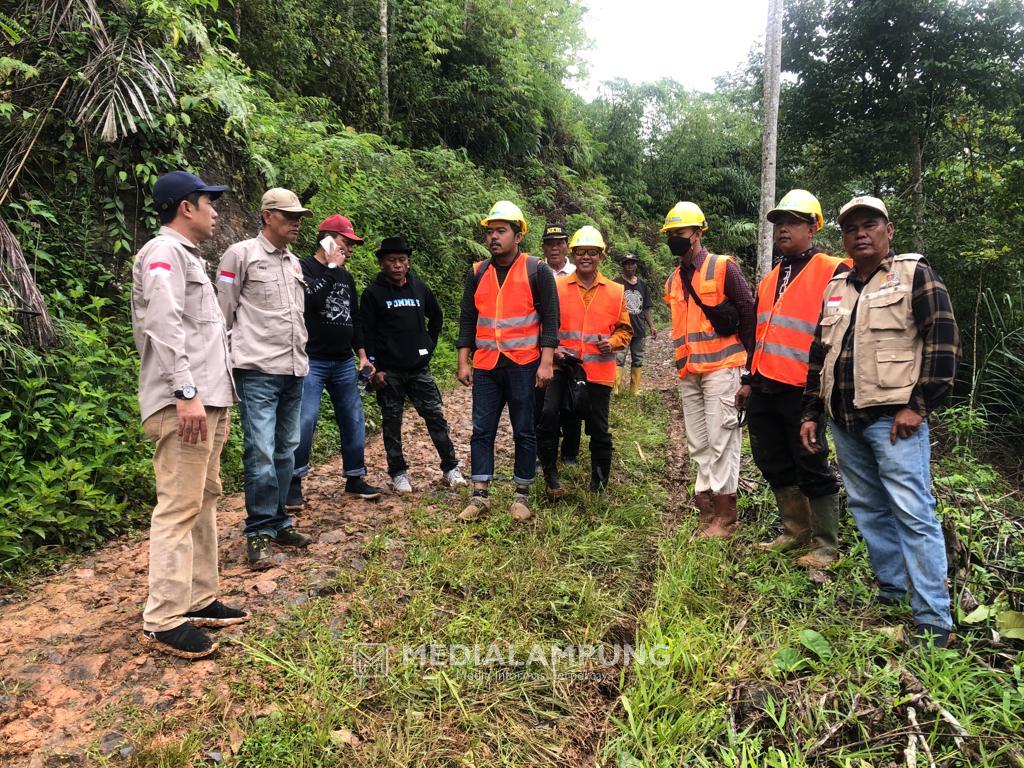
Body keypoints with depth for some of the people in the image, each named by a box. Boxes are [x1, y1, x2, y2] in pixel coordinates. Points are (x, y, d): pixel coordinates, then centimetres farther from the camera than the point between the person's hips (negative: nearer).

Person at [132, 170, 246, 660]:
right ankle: (164, 622, -2)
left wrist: (212, 394, 16)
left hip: (208, 399, 11)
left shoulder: (187, 255, 23)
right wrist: (185, 393, -25)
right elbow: (164, 327, -19)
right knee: (178, 508, -9)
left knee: (204, 501, 13)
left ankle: (198, 600, 23)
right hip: (182, 404, -10)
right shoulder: (163, 252, -7)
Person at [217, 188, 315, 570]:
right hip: (258, 370, -7)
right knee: (261, 452, -9)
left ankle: (279, 522, 23)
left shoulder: (293, 262, 17)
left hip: (294, 371, 7)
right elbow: (223, 313, -3)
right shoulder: (241, 254, -3)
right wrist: (222, 366, -5)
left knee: (286, 450, 12)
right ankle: (259, 531, 3)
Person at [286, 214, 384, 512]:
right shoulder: (303, 268, -4)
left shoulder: (346, 277, 16)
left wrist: (362, 355, 15)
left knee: (354, 421, 7)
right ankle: (294, 482, 2)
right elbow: (311, 301, -23)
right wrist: (331, 268, -17)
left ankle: (355, 479, 19)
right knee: (305, 420, -12)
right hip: (311, 362, -6)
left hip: (344, 363, 7)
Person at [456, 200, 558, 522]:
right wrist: (463, 362, 5)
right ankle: (480, 496, 13)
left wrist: (546, 363, -11)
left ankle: (522, 495, 17)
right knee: (481, 431, 4)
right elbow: (467, 320, 11)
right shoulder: (477, 273, 9)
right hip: (485, 366, 4)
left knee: (524, 432, 6)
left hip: (523, 366, -3)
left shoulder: (536, 271, -2)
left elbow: (549, 319, -4)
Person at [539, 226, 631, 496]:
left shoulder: (616, 291, 6)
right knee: (546, 414, -20)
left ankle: (599, 484, 26)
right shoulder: (556, 287, 3)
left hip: (599, 370, 1)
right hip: (562, 366, -1)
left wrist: (612, 343, -9)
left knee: (599, 429, 9)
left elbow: (625, 329, 12)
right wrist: (553, 348, -10)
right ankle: (550, 475, 1)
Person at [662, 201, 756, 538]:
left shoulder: (723, 268, -5)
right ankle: (707, 511, 17)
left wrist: (747, 359, -2)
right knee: (698, 444, 9)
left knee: (721, 441, -5)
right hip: (688, 373, 7)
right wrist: (683, 362, 17)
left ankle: (725, 516, 4)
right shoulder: (674, 280, 16)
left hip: (721, 368, -7)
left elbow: (749, 311, -4)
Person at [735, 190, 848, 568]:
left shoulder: (832, 273, -5)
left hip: (803, 390, -7)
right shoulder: (770, 279, 18)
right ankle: (795, 531, 30)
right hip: (764, 388, 8)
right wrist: (749, 380, 20)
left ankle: (825, 545, 15)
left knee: (811, 467, 1)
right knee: (774, 464, 14)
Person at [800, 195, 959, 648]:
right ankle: (892, 590, 27)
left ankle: (933, 620, 1)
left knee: (912, 515, -7)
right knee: (866, 509, 12)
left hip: (893, 418, -6)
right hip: (844, 422, 7)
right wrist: (811, 413, 14)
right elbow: (819, 354, 19)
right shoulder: (835, 288, 17)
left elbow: (943, 341, -7)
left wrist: (918, 406, -13)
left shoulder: (914, 275, 0)